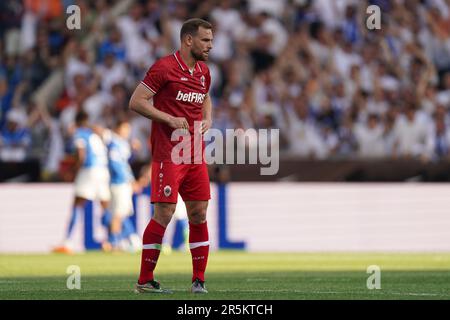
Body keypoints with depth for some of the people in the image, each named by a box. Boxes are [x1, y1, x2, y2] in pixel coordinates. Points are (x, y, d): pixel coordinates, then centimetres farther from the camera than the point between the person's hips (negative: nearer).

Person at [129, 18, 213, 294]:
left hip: (195, 155, 7)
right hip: (168, 154, -7)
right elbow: (136, 102, -11)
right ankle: (144, 281, 0)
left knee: (199, 213, 4)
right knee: (165, 214, -9)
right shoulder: (164, 68, -10)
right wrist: (170, 119, -17)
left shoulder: (204, 72, 13)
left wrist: (208, 119, 11)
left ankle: (199, 279, 11)